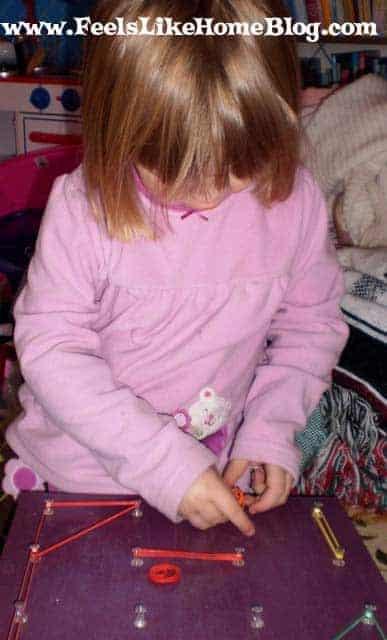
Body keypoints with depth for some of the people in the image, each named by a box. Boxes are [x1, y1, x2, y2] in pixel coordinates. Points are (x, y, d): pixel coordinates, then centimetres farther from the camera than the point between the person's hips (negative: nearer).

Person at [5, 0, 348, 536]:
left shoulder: (294, 201, -13)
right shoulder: (82, 207, -21)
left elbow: (312, 323, 0)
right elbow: (50, 348, -20)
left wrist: (273, 428, -13)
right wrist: (162, 460, -26)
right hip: (79, 463, 0)